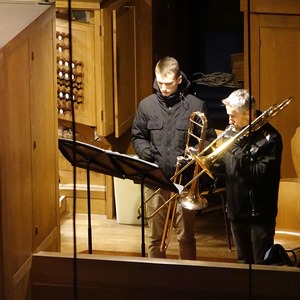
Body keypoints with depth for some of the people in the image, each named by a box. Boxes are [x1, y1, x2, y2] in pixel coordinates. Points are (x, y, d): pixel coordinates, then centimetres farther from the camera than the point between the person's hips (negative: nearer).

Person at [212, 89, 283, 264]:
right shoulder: (234, 132, 7)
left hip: (259, 212, -7)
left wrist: (237, 151, -23)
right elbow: (224, 168, 12)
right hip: (237, 210, 7)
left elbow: (262, 175, -24)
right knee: (243, 263, 17)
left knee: (261, 266, -1)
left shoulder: (269, 137, -15)